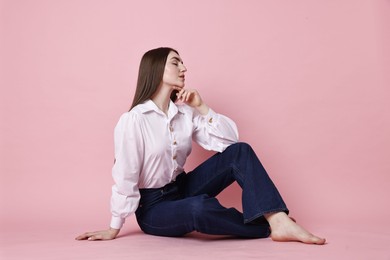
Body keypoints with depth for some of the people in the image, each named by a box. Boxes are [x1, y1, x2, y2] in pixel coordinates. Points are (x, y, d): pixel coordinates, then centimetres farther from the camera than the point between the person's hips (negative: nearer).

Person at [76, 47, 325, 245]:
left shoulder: (185, 113, 0)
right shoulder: (133, 120, -19)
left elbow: (230, 140, -4)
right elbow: (125, 177, -17)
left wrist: (201, 107, -13)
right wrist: (114, 229, -11)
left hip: (182, 188, 6)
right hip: (153, 207, -6)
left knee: (240, 151, -12)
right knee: (201, 207, -40)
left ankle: (280, 222, -24)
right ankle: (269, 229, -17)